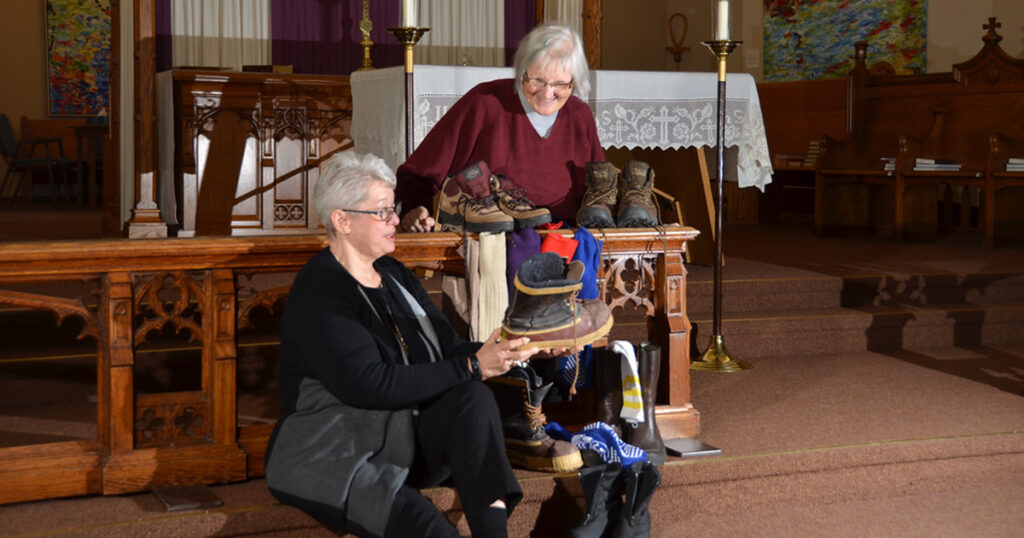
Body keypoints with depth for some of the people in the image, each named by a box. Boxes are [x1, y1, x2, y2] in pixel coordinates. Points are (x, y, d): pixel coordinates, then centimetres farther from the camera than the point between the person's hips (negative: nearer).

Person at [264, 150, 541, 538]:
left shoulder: (392, 274, 13)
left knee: (475, 398, -24)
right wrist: (471, 368, -21)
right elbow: (373, 385, -22)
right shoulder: (317, 294, -13)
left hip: (406, 433, 7)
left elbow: (447, 349, 6)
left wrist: (497, 353, -16)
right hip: (338, 457, -7)